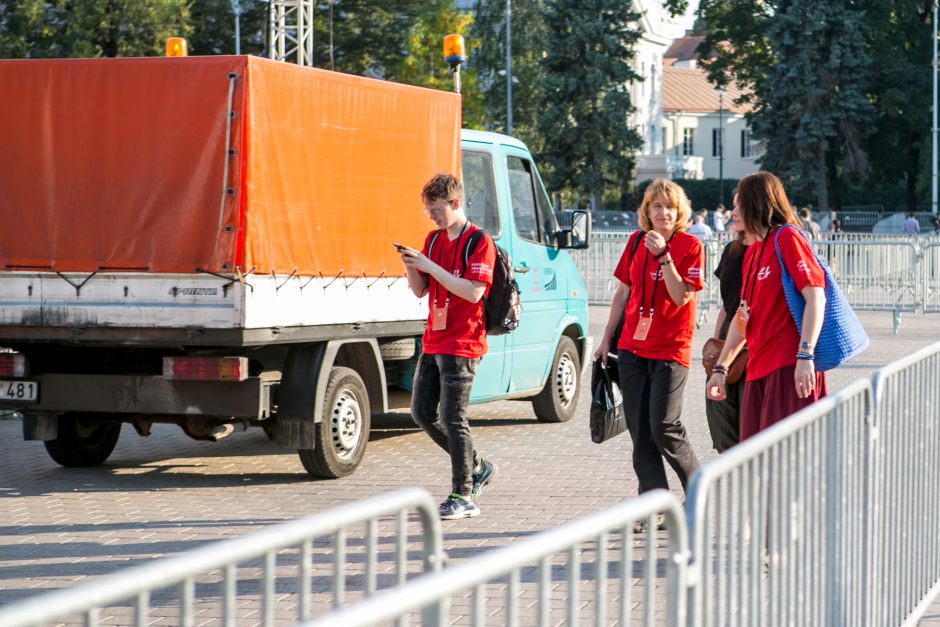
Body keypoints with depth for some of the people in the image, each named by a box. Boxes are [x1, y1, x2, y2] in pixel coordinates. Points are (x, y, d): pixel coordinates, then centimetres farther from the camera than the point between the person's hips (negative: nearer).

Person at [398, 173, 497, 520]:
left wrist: (430, 266, -23)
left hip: (461, 343, -9)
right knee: (422, 411, 10)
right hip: (433, 341, 9)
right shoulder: (434, 239, 13)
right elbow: (420, 290, 15)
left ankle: (463, 497, -2)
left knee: (452, 418, -9)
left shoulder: (480, 243, -11)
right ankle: (477, 467, 24)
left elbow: (473, 292, -21)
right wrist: (410, 266, -5)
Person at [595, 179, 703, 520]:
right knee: (640, 431, 3)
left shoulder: (689, 245, -6)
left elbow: (681, 296, -16)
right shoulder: (636, 241, 8)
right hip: (632, 348, 5)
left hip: (670, 350, -5)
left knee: (663, 427, -11)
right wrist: (606, 338, 16)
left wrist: (663, 255, -23)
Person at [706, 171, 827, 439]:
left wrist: (805, 356, -24)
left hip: (788, 367, -9)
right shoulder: (751, 252, 20)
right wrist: (720, 367, 24)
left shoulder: (787, 238, -6)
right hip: (758, 369, 9)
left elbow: (816, 298, -16)